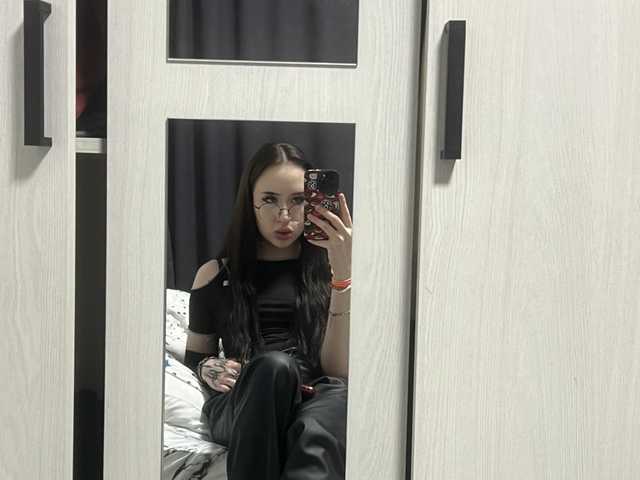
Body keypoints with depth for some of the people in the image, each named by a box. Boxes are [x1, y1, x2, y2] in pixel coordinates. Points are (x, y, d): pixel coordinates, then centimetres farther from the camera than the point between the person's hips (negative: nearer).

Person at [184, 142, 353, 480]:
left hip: (318, 400, 0)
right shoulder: (215, 275, 18)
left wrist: (344, 271, -9)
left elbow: (337, 369, 0)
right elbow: (194, 355, 27)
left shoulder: (328, 270, 13)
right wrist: (209, 369, 1)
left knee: (339, 394, -39)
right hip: (239, 407, 1)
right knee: (274, 365, -37)